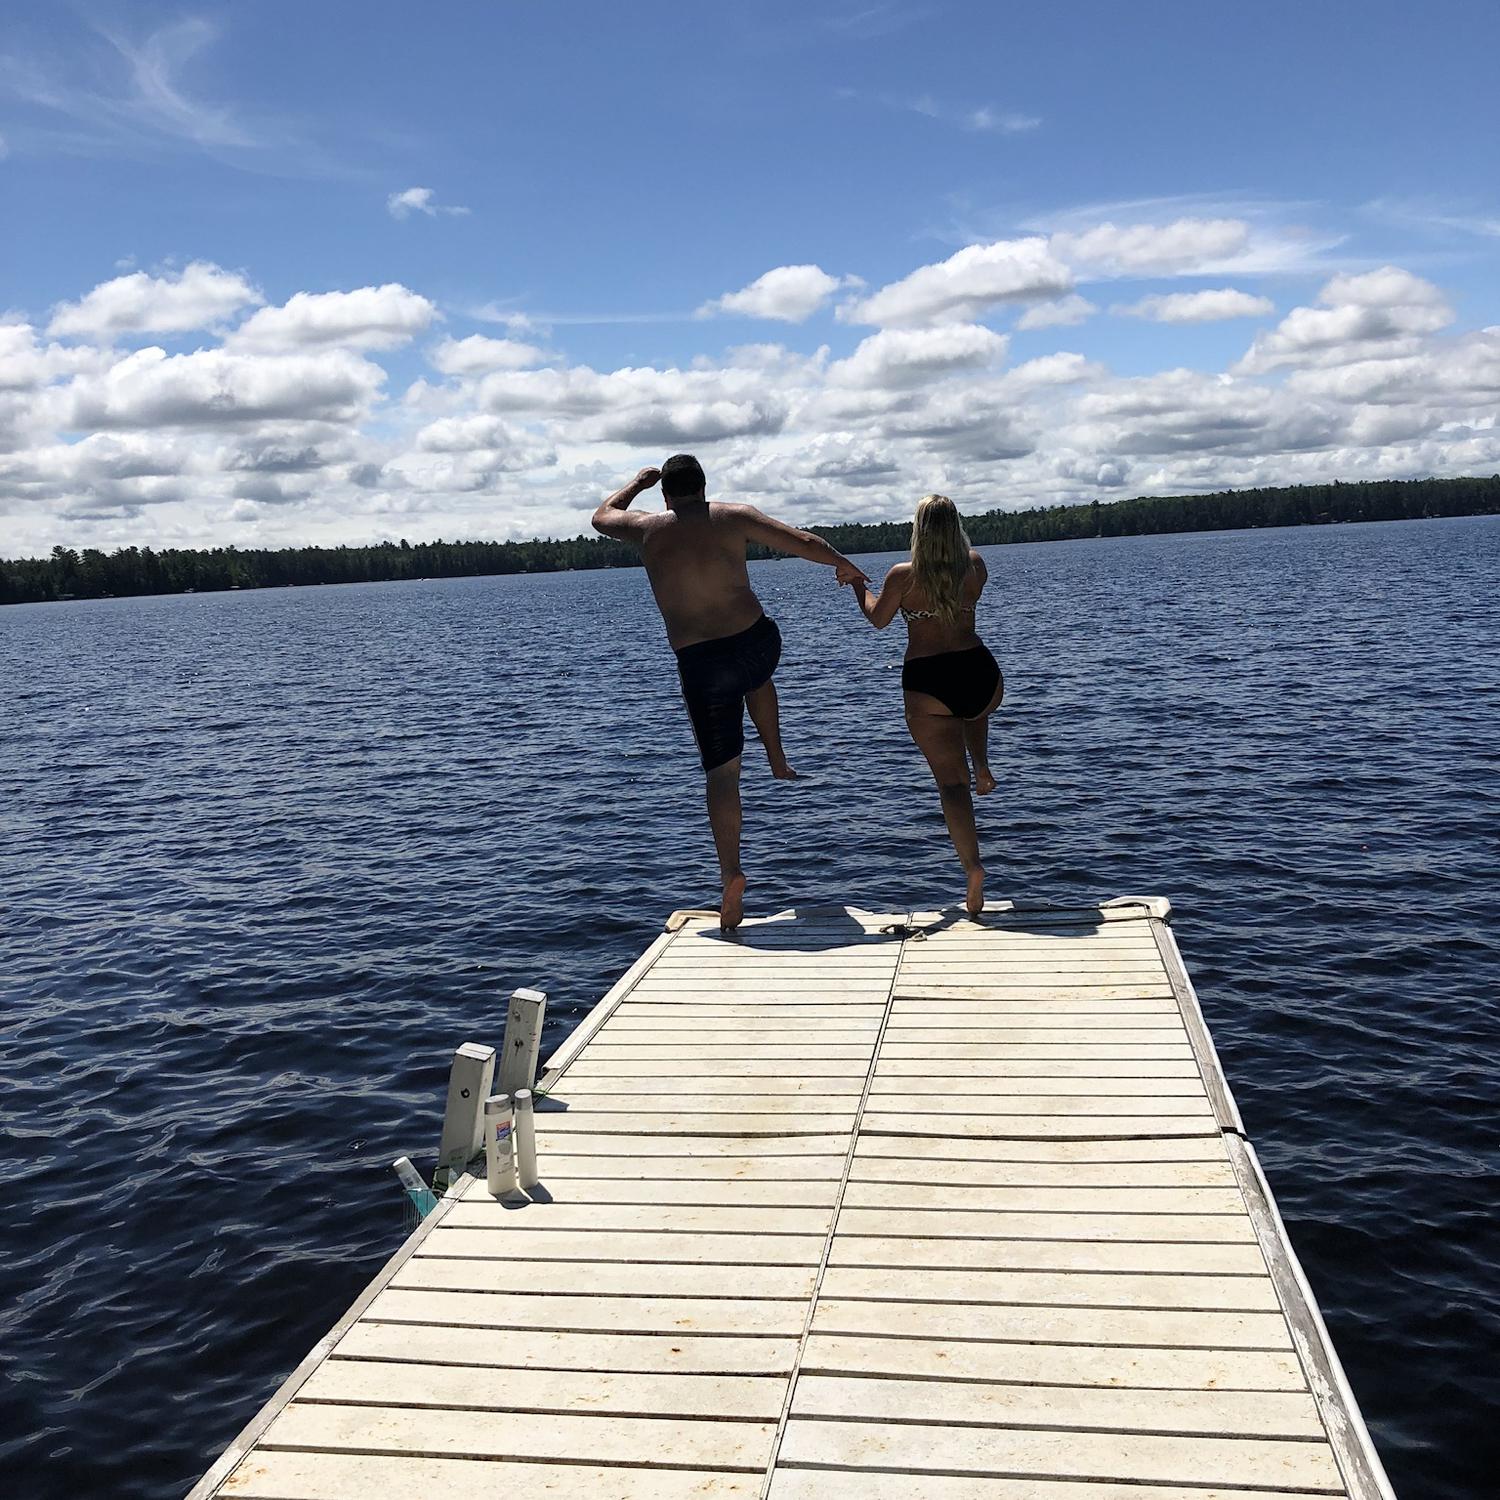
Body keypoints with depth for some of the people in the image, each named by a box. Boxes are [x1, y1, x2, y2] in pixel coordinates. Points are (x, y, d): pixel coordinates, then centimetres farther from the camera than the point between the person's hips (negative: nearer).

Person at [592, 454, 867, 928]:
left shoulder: (647, 529, 3)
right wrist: (844, 565, 17)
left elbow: (602, 516, 25)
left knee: (721, 771, 4)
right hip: (758, 641, 1)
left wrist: (637, 483, 40)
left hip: (700, 663, -1)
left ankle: (731, 873, -7)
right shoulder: (734, 516, 1)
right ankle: (778, 760, 35)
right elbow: (805, 543, -1)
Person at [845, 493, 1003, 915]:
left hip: (927, 685, -3)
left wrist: (857, 584, 25)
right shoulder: (976, 565, 1)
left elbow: (878, 619, 8)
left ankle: (972, 867, -13)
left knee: (950, 781, 0)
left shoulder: (903, 576, -8)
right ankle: (983, 770, 29)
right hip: (982, 674, 3)